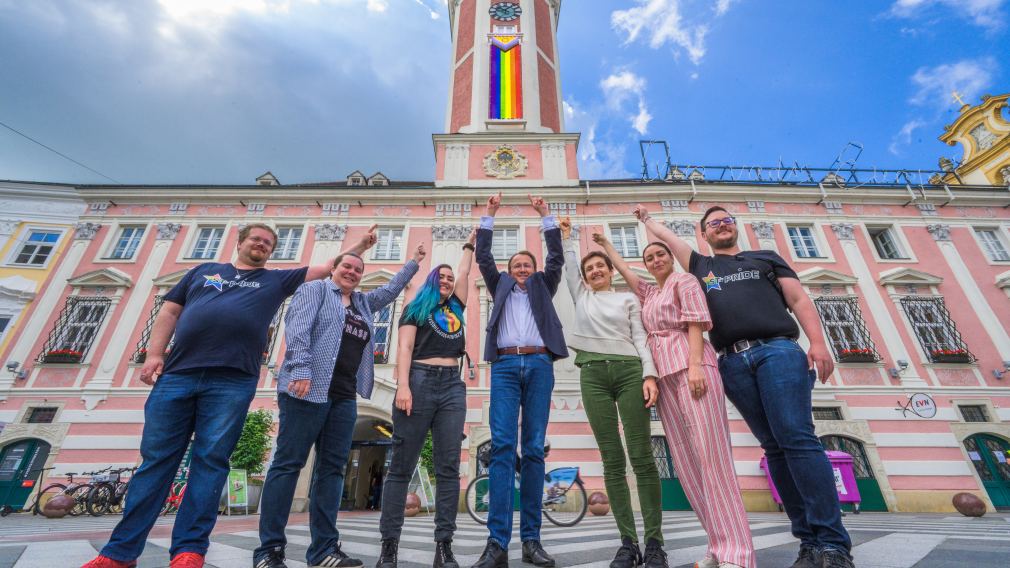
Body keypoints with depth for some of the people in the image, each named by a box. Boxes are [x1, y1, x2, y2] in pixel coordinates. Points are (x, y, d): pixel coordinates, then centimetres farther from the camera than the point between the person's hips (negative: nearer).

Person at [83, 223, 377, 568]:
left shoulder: (276, 280, 18)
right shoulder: (204, 270, 24)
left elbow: (328, 268, 17)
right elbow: (169, 312, 18)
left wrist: (360, 246, 14)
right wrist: (154, 354, 5)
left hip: (232, 382, -2)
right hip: (177, 374, 2)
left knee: (210, 461, -3)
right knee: (155, 458, 5)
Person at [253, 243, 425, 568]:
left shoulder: (363, 303, 23)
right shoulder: (315, 289, 5)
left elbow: (391, 290, 36)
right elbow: (297, 328, -9)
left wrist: (413, 262, 37)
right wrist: (301, 369, -22)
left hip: (345, 396, 7)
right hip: (309, 389, -7)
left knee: (332, 469, 5)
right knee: (288, 464, -3)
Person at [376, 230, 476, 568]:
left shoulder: (455, 307, 22)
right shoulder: (417, 308, 11)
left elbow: (465, 271, 30)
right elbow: (405, 348, 0)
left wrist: (471, 242, 39)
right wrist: (403, 385, -13)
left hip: (452, 386, 4)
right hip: (419, 381, -3)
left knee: (448, 467, -1)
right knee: (402, 466, -1)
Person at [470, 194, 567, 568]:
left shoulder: (543, 287, 24)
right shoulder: (501, 287, 24)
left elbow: (557, 258, 17)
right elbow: (483, 258, 19)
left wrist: (546, 216, 18)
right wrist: (489, 215, 20)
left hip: (539, 365, 1)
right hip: (505, 365, 0)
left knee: (534, 449, -1)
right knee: (502, 446, -11)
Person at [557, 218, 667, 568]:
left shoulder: (629, 299, 16)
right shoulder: (581, 296, 20)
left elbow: (640, 339, 6)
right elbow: (568, 264, 21)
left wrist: (649, 374, -6)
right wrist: (565, 236, 30)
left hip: (630, 370, -1)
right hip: (594, 374, 1)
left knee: (641, 457, -5)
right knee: (612, 461, 0)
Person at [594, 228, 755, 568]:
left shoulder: (684, 282, 7)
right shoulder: (649, 293, 26)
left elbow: (695, 322, -6)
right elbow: (624, 271, 39)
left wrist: (695, 365, -18)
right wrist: (606, 245, 47)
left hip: (690, 364, -7)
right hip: (663, 373, 7)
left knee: (710, 451, -13)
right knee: (685, 456, 1)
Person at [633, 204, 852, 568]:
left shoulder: (766, 257, 22)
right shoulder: (700, 265, 23)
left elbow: (799, 299, 12)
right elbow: (665, 236, 32)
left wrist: (817, 342, -2)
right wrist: (645, 217, 47)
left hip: (777, 350, -1)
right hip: (733, 363, 1)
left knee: (798, 439, -13)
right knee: (775, 447, 0)